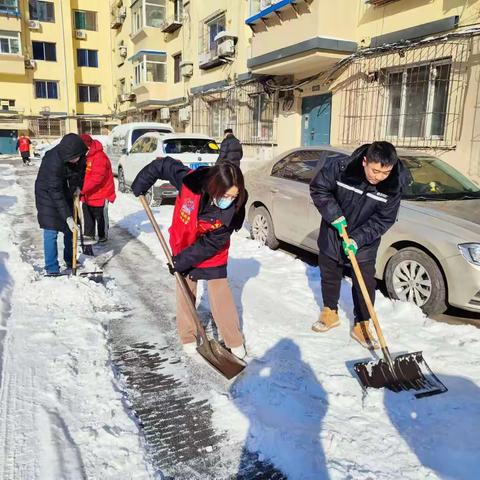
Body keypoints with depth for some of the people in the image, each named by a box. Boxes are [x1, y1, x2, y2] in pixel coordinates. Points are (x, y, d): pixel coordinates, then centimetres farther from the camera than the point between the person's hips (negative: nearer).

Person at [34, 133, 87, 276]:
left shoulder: (77, 155, -16)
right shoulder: (53, 162, -35)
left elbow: (80, 168, 9)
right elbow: (56, 193, -33)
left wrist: (77, 186, -6)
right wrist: (68, 217, -34)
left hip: (65, 192, 7)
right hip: (48, 196, -7)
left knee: (70, 229, 12)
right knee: (51, 232, -10)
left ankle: (70, 261, 28)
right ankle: (51, 269, -3)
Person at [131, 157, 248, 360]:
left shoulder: (233, 211, -31)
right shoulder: (190, 181, -32)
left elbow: (209, 245, -24)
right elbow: (163, 165, -14)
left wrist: (182, 260, -22)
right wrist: (140, 185, -7)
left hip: (212, 255, -1)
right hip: (183, 248, 2)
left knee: (221, 296, 2)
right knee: (185, 294, 13)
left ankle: (235, 341, 21)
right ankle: (188, 337, 32)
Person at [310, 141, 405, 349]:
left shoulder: (393, 186, -20)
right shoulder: (339, 167, -26)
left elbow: (383, 220, -15)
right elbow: (318, 188, -13)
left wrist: (357, 239, -25)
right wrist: (334, 216, -22)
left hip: (365, 242, 0)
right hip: (332, 235, 0)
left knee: (366, 283, 2)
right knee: (329, 276, 15)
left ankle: (361, 325, 20)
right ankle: (330, 313, 38)